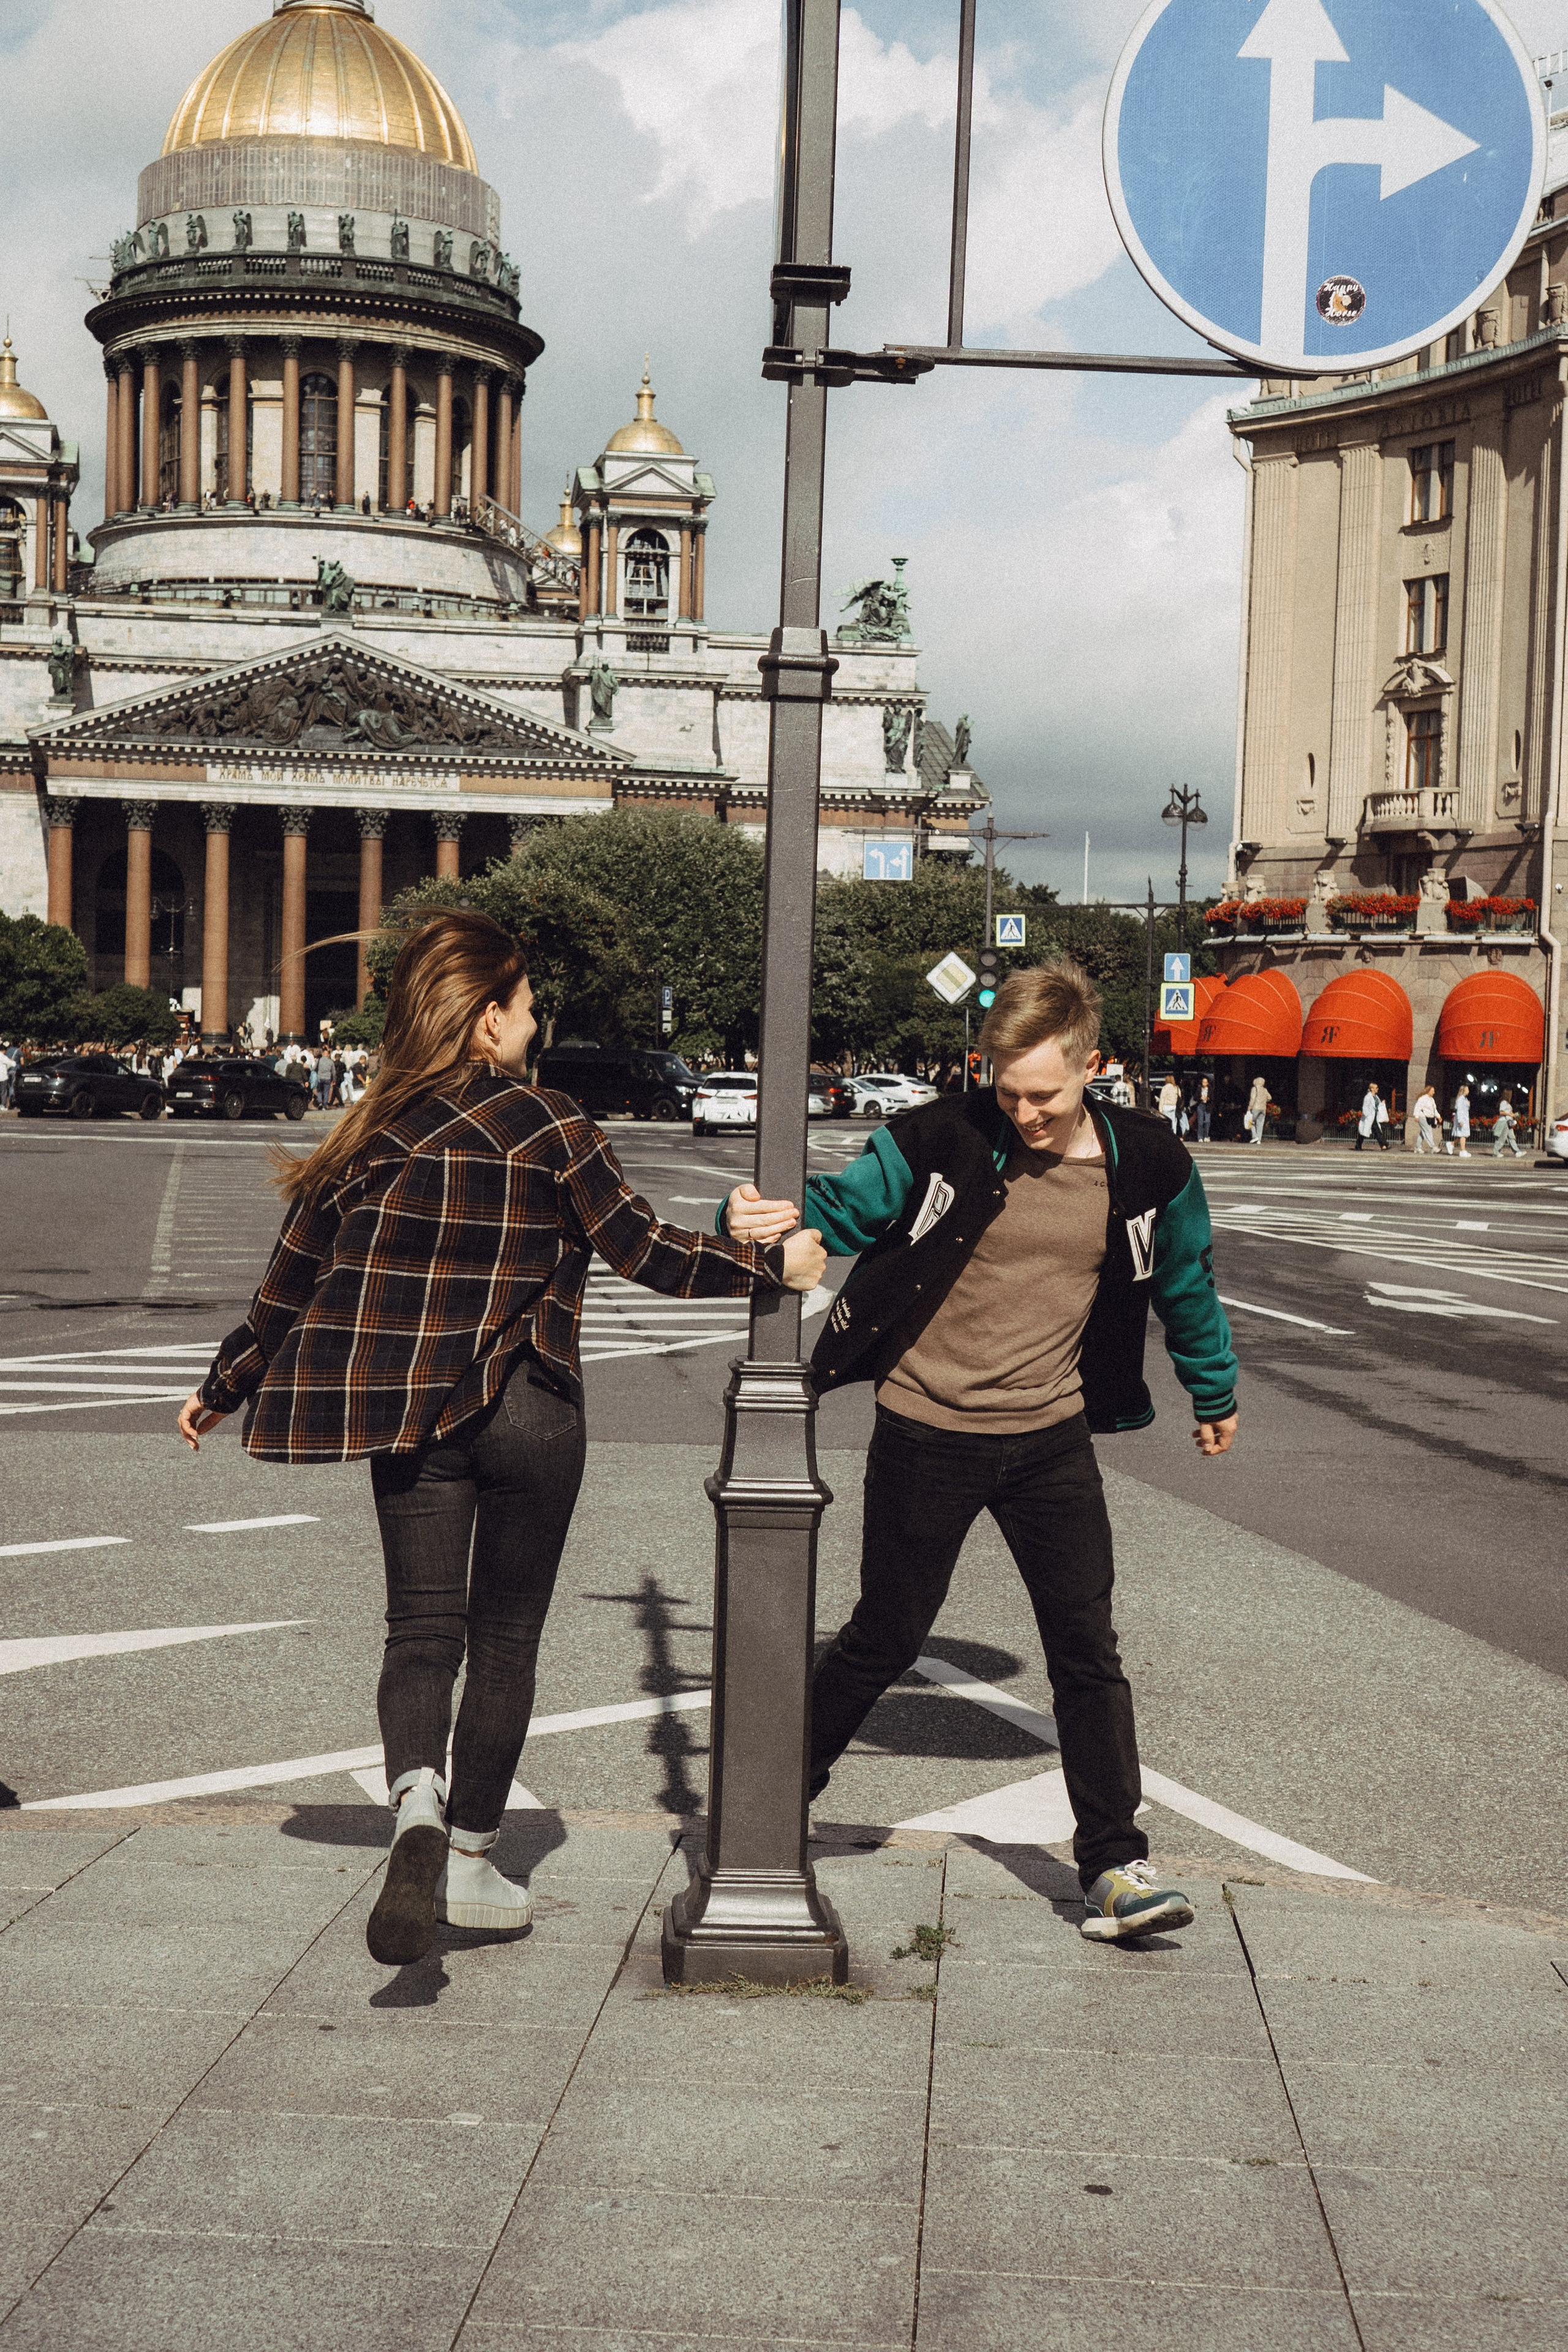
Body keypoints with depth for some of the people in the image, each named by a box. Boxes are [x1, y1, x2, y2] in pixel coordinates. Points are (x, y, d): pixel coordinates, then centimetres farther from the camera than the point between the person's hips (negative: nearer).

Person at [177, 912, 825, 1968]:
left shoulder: (370, 1134, 3)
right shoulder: (543, 1122, -8)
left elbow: (292, 1283, 7)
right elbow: (644, 1250, -6)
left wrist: (223, 1391, 20)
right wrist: (770, 1263, 6)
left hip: (410, 1411, 3)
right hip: (527, 1408, -2)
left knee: (422, 1627, 6)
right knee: (505, 1635, 11)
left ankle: (419, 1799, -22)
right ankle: (469, 1861, 20)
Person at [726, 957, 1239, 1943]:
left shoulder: (1147, 1165, -5)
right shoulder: (939, 1142, -13)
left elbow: (1185, 1282, 12)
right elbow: (834, 1212, -4)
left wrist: (1215, 1393, 25)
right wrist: (758, 1220, -27)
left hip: (1052, 1437, 2)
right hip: (928, 1435, -2)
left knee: (1088, 1648, -1)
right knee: (886, 1640, 9)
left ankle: (1117, 1866, 6)